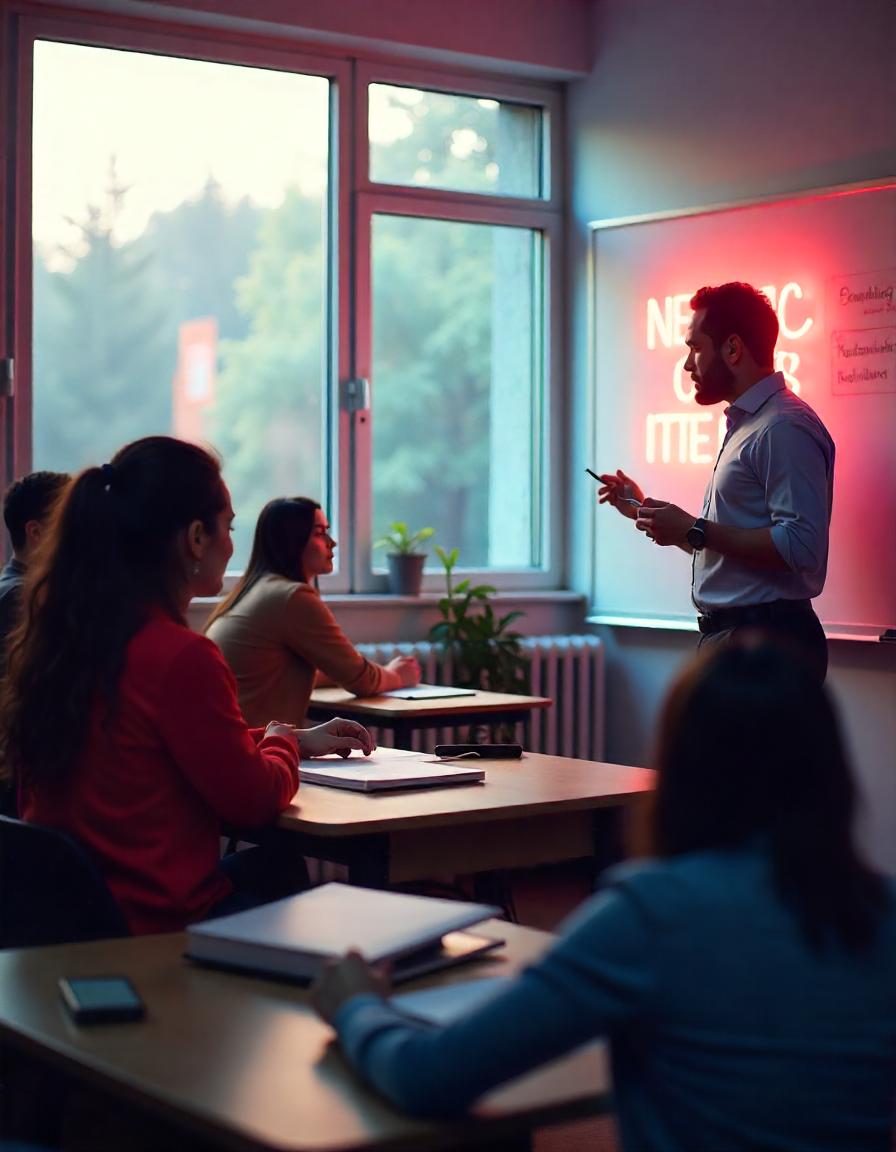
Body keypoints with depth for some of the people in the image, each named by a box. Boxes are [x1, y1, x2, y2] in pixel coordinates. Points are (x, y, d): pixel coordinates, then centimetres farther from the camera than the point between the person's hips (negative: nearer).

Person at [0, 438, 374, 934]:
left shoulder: (54, 639, 2)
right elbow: (254, 800, -12)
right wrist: (282, 742, 9)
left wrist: (299, 739, 20)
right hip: (159, 923, -8)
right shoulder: (181, 658, -25)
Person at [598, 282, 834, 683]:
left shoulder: (785, 427, -15)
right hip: (727, 634, 10)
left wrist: (696, 530, -19)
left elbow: (800, 547, -25)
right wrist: (643, 511, 19)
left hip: (765, 644, -10)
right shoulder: (745, 424, 19)